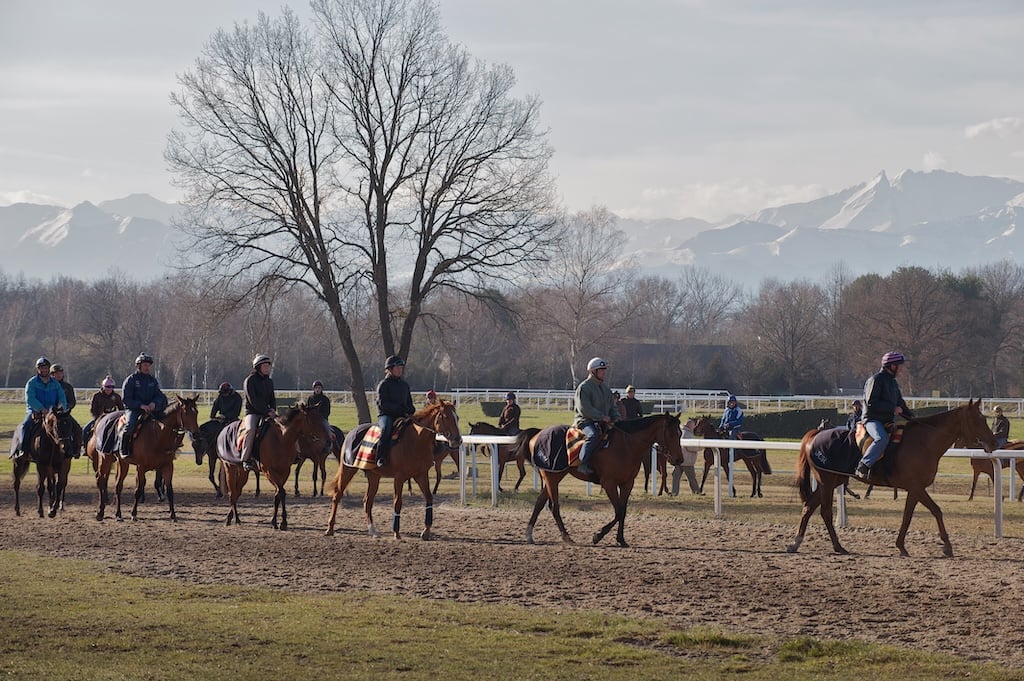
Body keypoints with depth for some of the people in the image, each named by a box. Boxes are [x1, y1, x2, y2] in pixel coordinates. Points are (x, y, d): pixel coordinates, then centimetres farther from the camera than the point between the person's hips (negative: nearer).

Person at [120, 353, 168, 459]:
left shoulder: (153, 380, 14)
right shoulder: (131, 380, -1)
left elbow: (159, 395, 12)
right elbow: (126, 399, -7)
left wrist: (154, 403, -12)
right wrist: (141, 405, -19)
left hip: (151, 408, 5)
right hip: (134, 409, -5)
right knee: (130, 425, -31)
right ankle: (124, 450, -20)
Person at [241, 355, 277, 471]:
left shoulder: (269, 381, 15)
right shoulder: (250, 380, -6)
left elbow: (272, 398, 18)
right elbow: (253, 400, -14)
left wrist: (273, 410, -4)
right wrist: (267, 411, -19)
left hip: (267, 413, 7)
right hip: (253, 413, -7)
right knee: (251, 430, -33)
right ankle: (245, 459, -33)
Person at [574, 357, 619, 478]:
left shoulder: (605, 389, 21)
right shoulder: (584, 387, -6)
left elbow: (613, 407, 24)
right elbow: (584, 409, -16)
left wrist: (616, 419, 2)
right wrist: (602, 417, -19)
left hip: (603, 422, 8)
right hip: (585, 421, -8)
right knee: (594, 435, -37)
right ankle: (583, 464, -38)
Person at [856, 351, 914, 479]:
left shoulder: (893, 383, 21)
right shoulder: (875, 380, -8)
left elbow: (900, 404, 27)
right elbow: (871, 403, -17)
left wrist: (911, 416, 11)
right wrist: (893, 409, -16)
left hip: (888, 422, 9)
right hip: (872, 419, -9)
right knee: (882, 438, -37)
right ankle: (863, 467, -34)